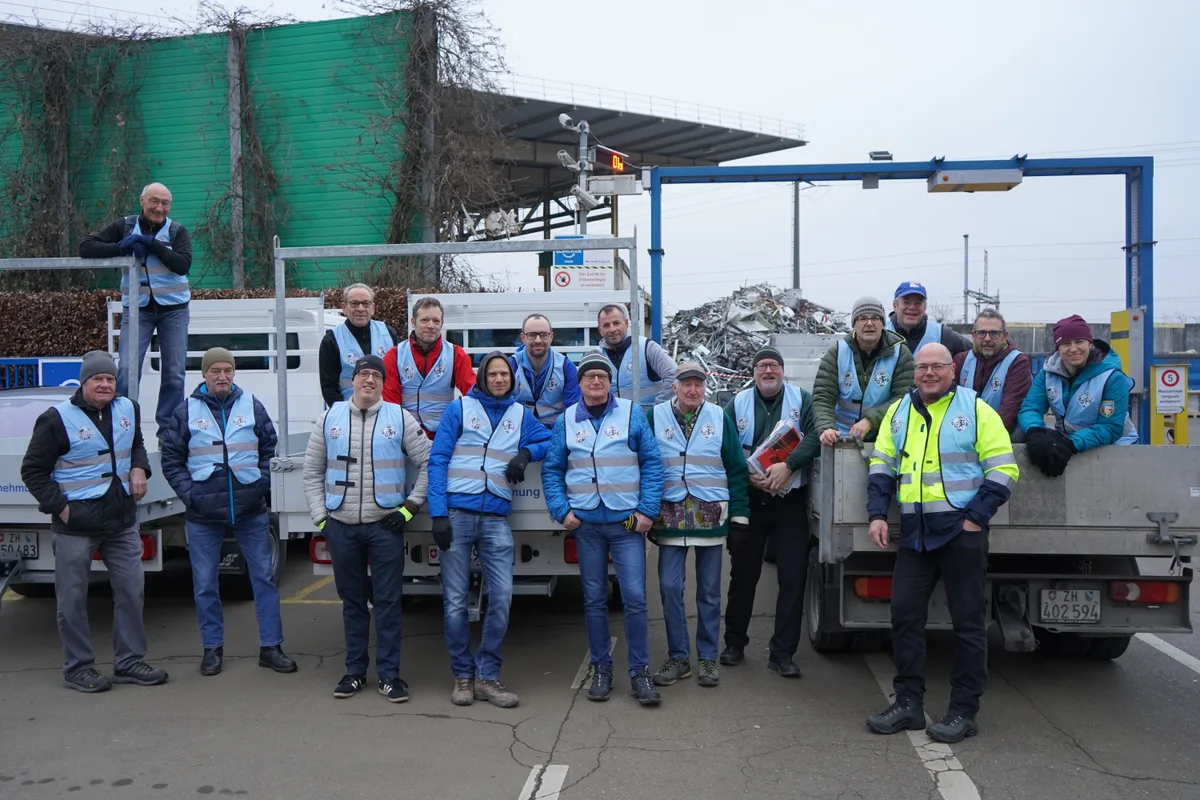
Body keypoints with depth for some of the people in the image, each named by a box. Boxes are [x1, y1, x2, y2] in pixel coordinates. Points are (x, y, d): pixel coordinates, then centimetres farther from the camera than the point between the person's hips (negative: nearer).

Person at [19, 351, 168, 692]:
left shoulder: (128, 409, 7)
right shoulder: (57, 419, -10)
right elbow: (33, 471, -5)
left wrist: (139, 467, 4)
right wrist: (60, 507, -12)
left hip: (122, 521, 5)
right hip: (76, 524, -5)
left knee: (131, 591, 9)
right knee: (73, 599, 4)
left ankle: (129, 661, 21)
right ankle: (78, 668, 18)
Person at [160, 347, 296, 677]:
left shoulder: (252, 406, 3)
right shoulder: (187, 412, 1)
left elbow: (270, 449, 9)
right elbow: (171, 459, 4)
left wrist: (262, 483, -2)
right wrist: (189, 494, -6)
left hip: (251, 512, 1)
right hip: (203, 515, 0)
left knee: (264, 577, 4)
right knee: (205, 584, 8)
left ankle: (270, 647, 13)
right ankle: (212, 648, 23)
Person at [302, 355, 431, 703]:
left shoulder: (400, 418, 0)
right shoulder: (330, 418, 7)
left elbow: (428, 463, 1)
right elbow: (312, 471, 12)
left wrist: (410, 507, -4)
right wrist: (320, 517, 4)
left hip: (385, 526, -2)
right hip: (341, 527, 2)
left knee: (388, 601, 1)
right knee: (352, 601, 11)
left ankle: (389, 674, 9)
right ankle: (355, 670, 22)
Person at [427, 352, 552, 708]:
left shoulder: (521, 414, 14)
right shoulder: (459, 408, 5)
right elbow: (437, 460, -1)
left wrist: (526, 453, 0)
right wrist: (438, 513, -9)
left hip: (496, 518, 2)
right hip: (457, 514, -2)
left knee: (502, 597, -5)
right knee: (455, 600, 2)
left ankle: (487, 676, 8)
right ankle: (462, 675, 16)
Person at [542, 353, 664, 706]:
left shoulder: (631, 414, 2)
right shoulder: (566, 421, 8)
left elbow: (652, 463, 0)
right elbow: (551, 470, 10)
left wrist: (647, 510, -7)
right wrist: (562, 511, -3)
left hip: (627, 521, -2)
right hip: (586, 523, 2)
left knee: (634, 597, -4)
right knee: (593, 599, 9)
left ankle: (640, 672, 9)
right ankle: (601, 669, 21)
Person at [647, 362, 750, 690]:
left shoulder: (720, 418, 6)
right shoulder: (656, 417, 4)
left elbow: (737, 469, 6)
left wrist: (739, 515, 0)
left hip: (710, 515, 1)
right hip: (670, 515, 0)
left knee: (709, 591, 7)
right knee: (670, 588, -2)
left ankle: (708, 657, 19)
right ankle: (678, 657, 13)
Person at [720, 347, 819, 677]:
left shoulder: (802, 399, 2)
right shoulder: (738, 403, 5)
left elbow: (815, 436, -13)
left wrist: (787, 466, -24)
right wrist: (747, 475, -16)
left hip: (790, 501, -1)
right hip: (747, 499, 1)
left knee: (793, 576, -2)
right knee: (743, 573, 10)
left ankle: (783, 653, 8)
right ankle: (734, 643, 24)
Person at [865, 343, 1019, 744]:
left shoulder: (975, 409, -3)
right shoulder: (898, 412, 11)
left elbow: (1002, 469, -6)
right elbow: (882, 466, 14)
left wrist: (976, 517, -12)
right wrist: (877, 515, 4)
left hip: (961, 530, -5)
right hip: (914, 532, 5)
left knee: (968, 620, 2)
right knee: (904, 613, 6)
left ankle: (964, 711, 12)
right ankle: (908, 703, 17)